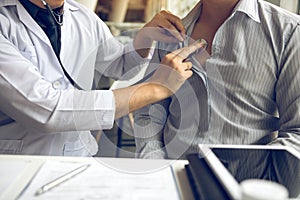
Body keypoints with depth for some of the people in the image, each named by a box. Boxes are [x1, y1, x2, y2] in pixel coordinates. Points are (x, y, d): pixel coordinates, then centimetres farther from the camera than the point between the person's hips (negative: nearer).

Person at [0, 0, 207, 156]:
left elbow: (121, 65, 22)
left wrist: (145, 37, 0)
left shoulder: (85, 18, 5)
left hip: (81, 156, 5)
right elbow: (45, 111, -26)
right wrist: (155, 88, -22)